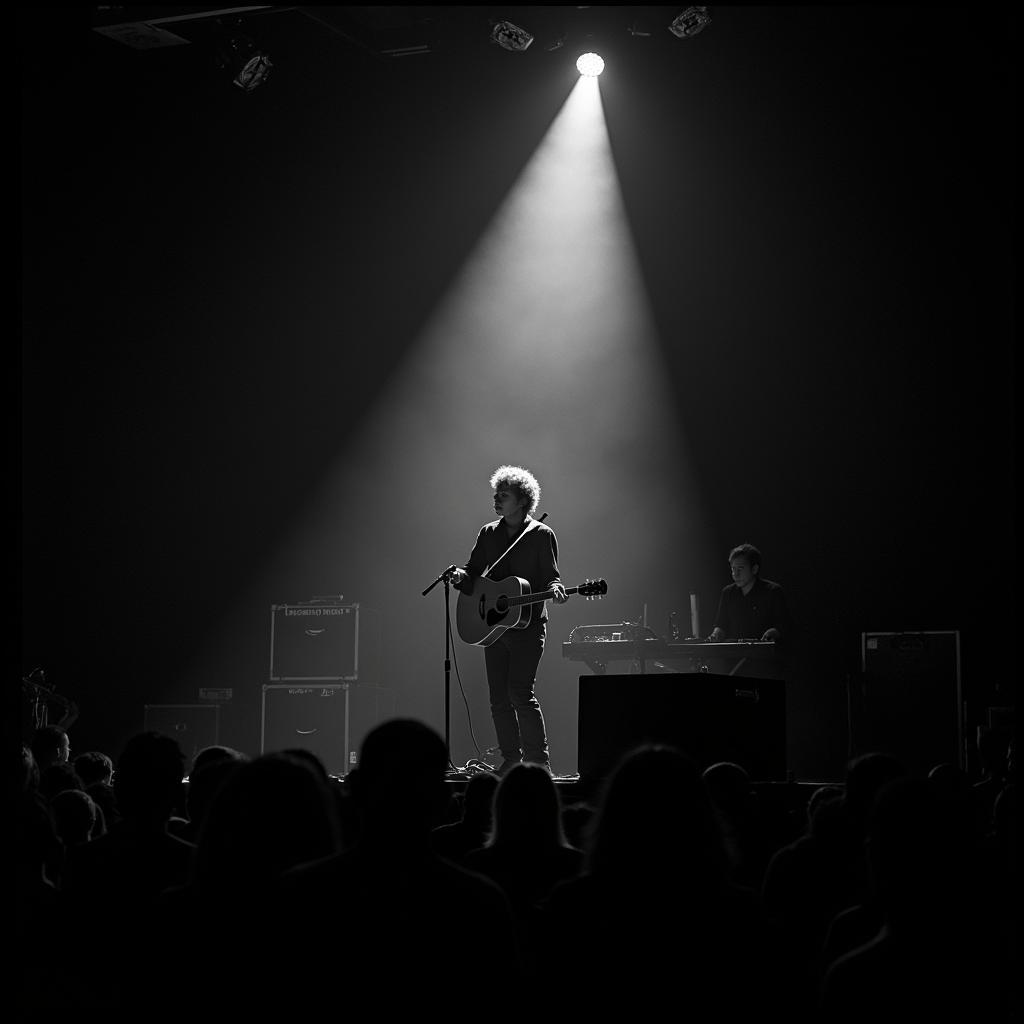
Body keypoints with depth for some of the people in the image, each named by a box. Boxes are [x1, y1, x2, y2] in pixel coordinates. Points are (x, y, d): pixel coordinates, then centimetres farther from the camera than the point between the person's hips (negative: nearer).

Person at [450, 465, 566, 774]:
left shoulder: (541, 535, 0)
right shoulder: (488, 534, 13)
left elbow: (550, 576, -2)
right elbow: (473, 572, 13)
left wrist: (555, 589, -24)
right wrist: (460, 576, -9)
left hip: (528, 624, -5)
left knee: (520, 692, -15)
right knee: (499, 698, 4)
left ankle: (539, 760, -9)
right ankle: (511, 760, 12)